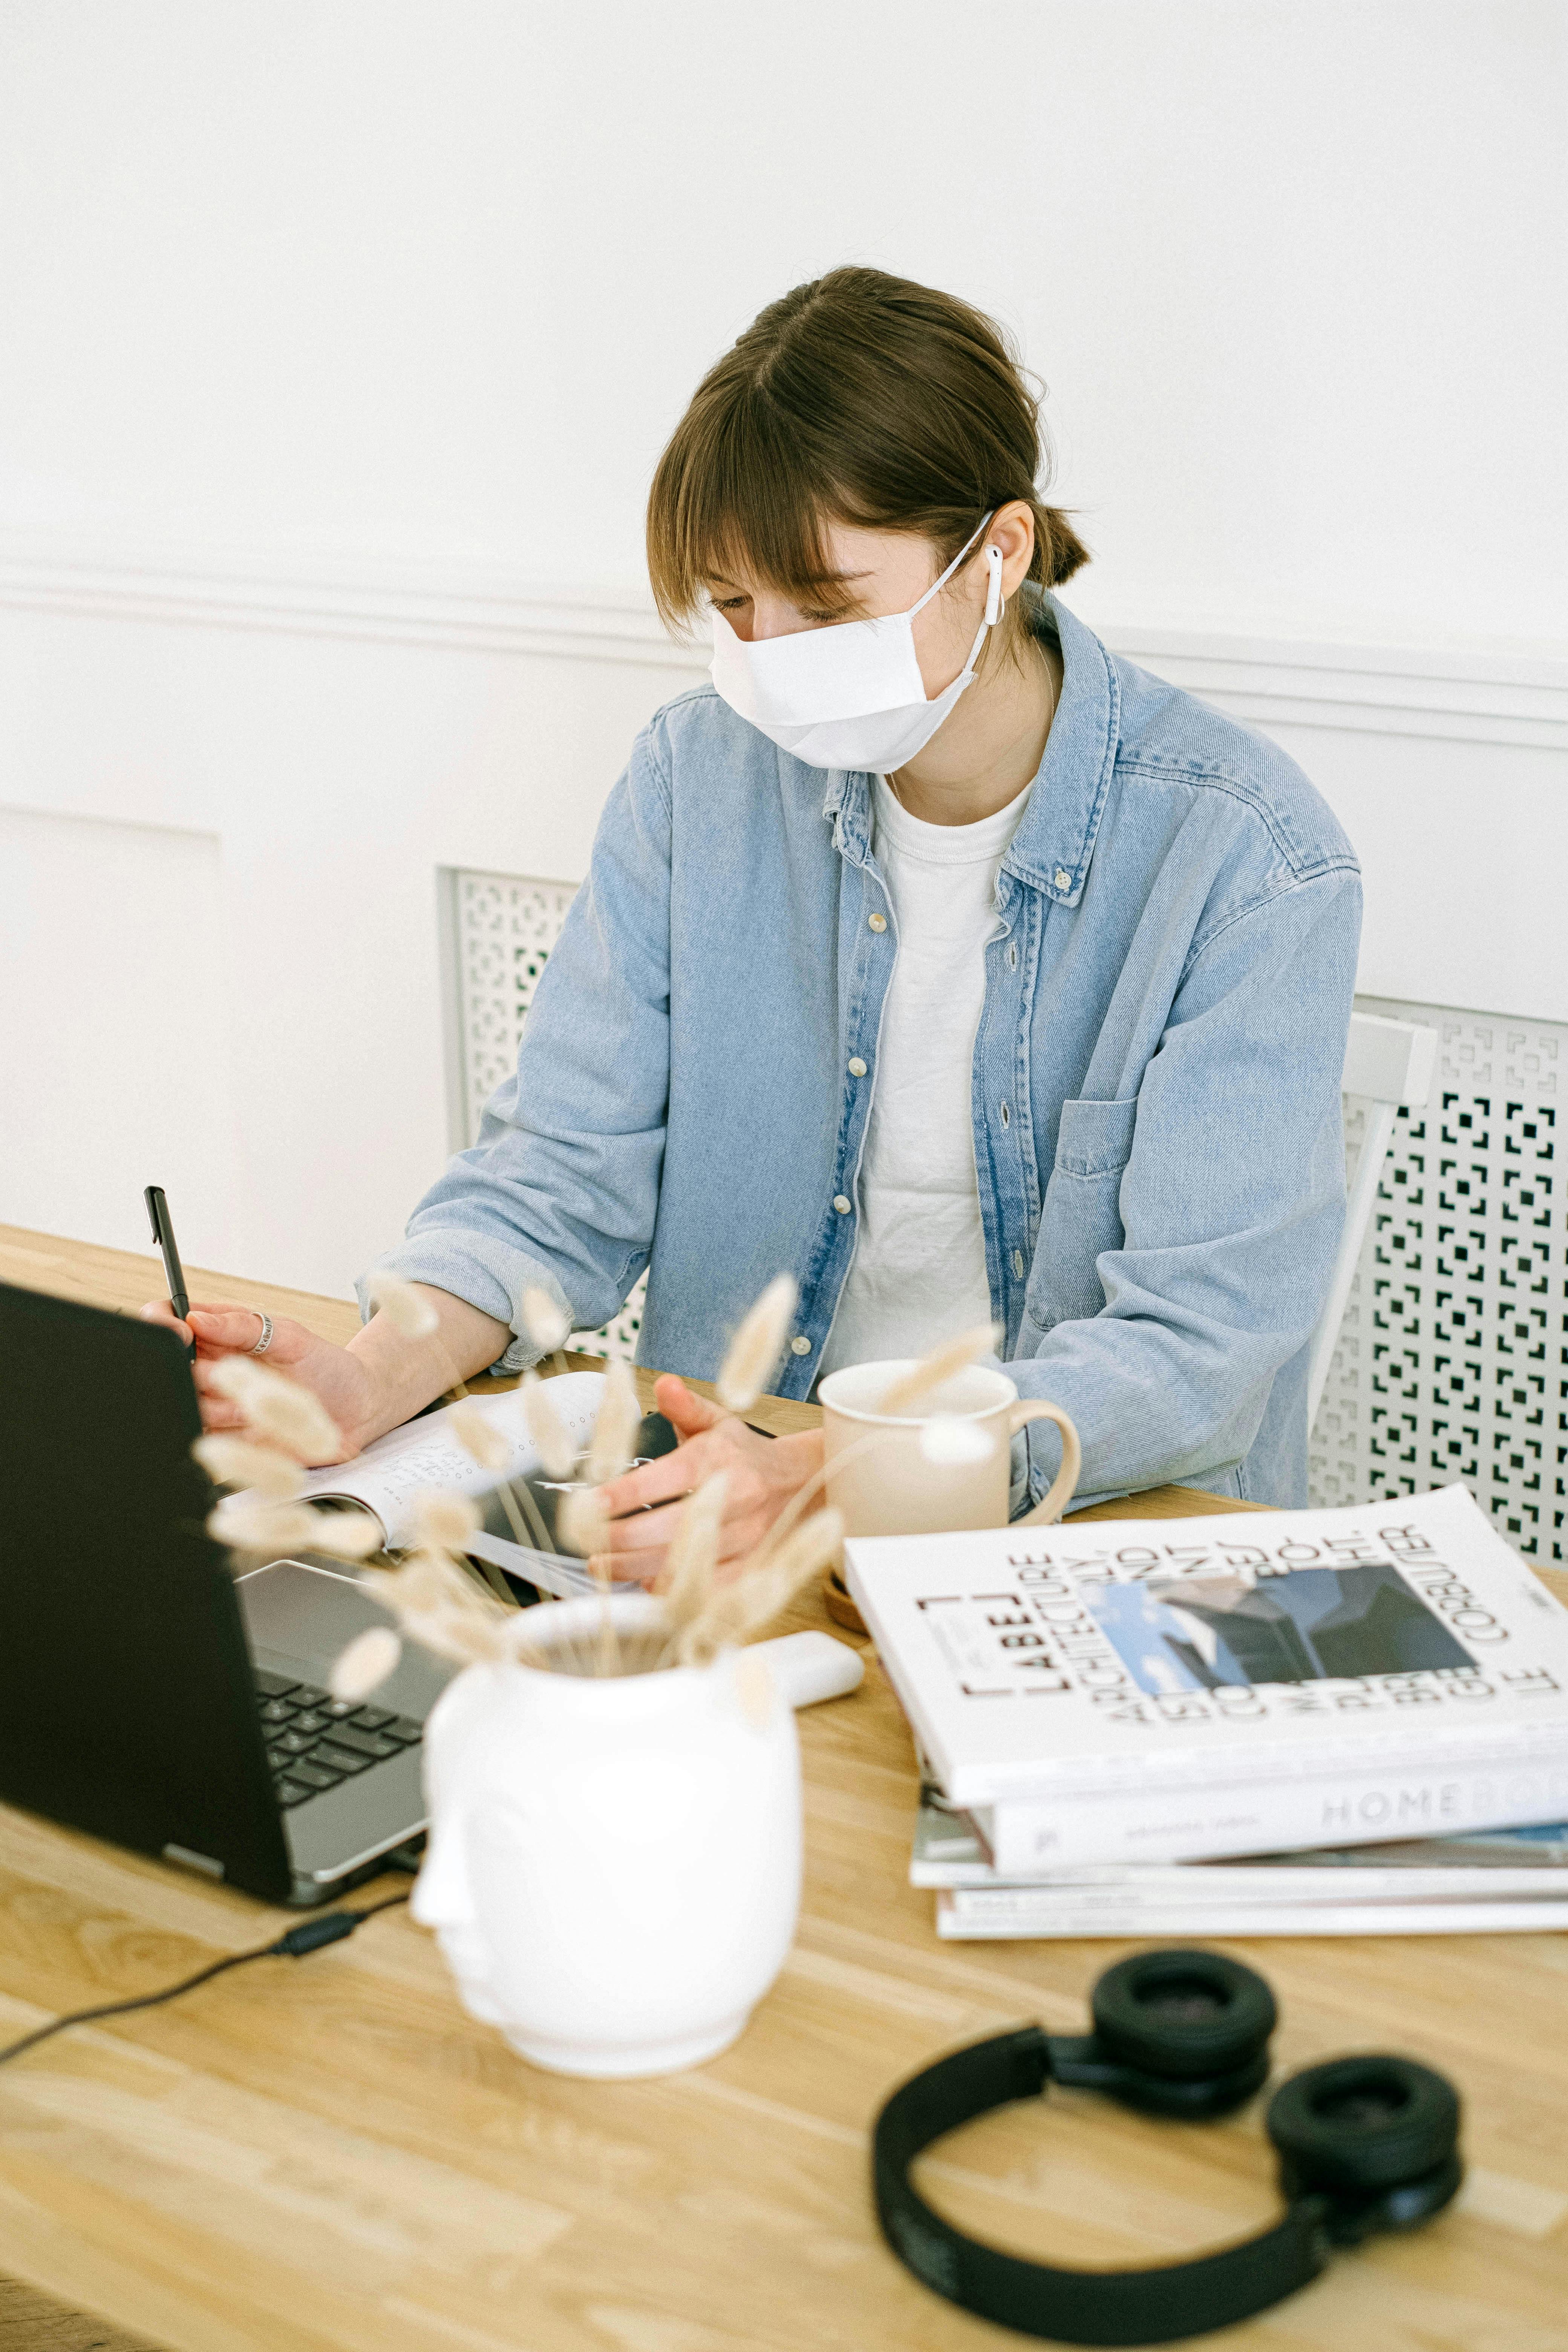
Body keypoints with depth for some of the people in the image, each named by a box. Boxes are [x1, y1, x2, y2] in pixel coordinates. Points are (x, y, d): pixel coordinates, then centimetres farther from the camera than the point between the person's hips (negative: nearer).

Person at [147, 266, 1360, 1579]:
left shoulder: (1250, 863, -15)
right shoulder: (699, 780, -1)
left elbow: (1195, 1347, -20)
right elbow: (565, 1175, 0)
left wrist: (830, 1482, -36)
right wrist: (370, 1378, -20)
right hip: (721, 1486, 3)